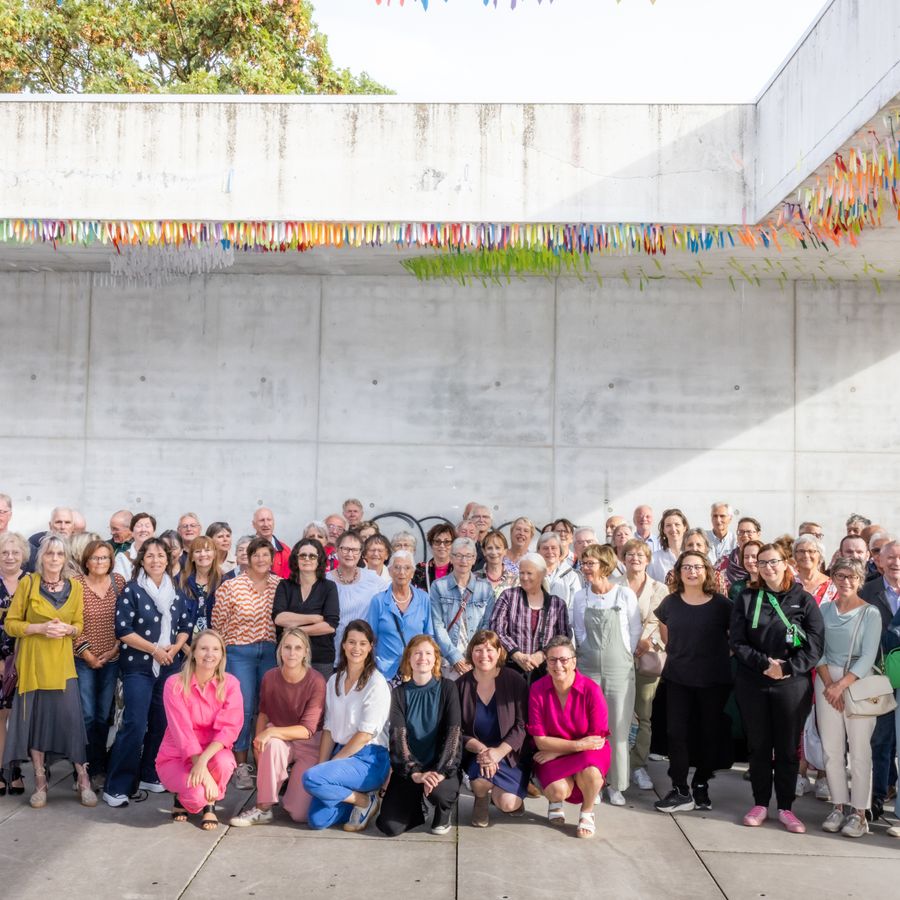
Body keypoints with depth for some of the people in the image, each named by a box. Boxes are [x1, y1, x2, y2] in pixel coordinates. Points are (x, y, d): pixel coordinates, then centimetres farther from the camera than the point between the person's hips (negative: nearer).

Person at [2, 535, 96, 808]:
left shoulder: (75, 587, 5)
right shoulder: (27, 583, -2)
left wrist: (68, 629, -10)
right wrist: (40, 627, -16)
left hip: (63, 662, 1)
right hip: (32, 661, -1)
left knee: (71, 717, -5)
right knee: (34, 718, 4)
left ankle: (83, 780, 5)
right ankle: (40, 782, 17)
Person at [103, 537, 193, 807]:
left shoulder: (176, 592, 9)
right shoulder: (131, 590, -5)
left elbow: (186, 626, 12)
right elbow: (123, 630, -11)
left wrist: (175, 648, -7)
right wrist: (154, 649, -15)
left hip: (170, 666, 5)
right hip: (138, 666, -5)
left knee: (162, 722, 8)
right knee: (135, 724, -10)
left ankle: (149, 775, 23)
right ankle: (116, 786, -3)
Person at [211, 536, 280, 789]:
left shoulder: (281, 586, 3)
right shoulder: (230, 587, -5)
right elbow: (218, 623, 0)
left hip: (271, 651, 3)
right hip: (240, 652, -3)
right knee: (242, 708, -2)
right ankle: (241, 766, 11)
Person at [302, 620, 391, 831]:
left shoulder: (376, 683, -10)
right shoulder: (334, 681, 11)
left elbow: (366, 734, -13)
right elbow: (329, 729, 9)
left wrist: (333, 762, -11)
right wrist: (321, 766, -3)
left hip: (369, 759, -6)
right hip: (342, 755, 6)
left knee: (311, 778, -27)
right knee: (317, 820, -8)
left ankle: (366, 801, -5)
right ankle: (358, 798, 17)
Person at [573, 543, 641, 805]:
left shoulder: (625, 594, -5)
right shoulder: (581, 597, 3)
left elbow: (635, 631, 2)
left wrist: (624, 657, 4)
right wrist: (589, 654, 7)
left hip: (620, 668, -2)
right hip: (588, 668, 2)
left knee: (618, 728, 2)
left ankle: (616, 784, 14)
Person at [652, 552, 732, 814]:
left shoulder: (721, 604, -7)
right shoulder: (670, 603, 1)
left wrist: (717, 655, 0)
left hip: (714, 680, -1)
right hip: (677, 678, 2)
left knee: (709, 733, 9)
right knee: (676, 732, -2)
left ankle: (701, 787, 25)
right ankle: (680, 791, 7)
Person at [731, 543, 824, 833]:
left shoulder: (804, 600, 1)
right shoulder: (746, 599, 5)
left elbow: (814, 645, -5)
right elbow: (737, 642, -1)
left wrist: (787, 668, -16)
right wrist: (765, 663, -15)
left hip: (793, 685, -1)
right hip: (752, 684, 1)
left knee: (788, 748, 6)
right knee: (758, 746, 9)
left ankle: (785, 807, 19)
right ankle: (760, 804, 21)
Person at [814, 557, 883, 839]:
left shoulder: (870, 614, -4)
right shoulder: (824, 610, 7)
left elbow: (868, 657, -10)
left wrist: (842, 684, -16)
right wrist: (828, 683, -9)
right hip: (827, 683, 3)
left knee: (859, 750, -2)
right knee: (831, 749, 5)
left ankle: (859, 812, 7)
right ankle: (839, 806, 16)